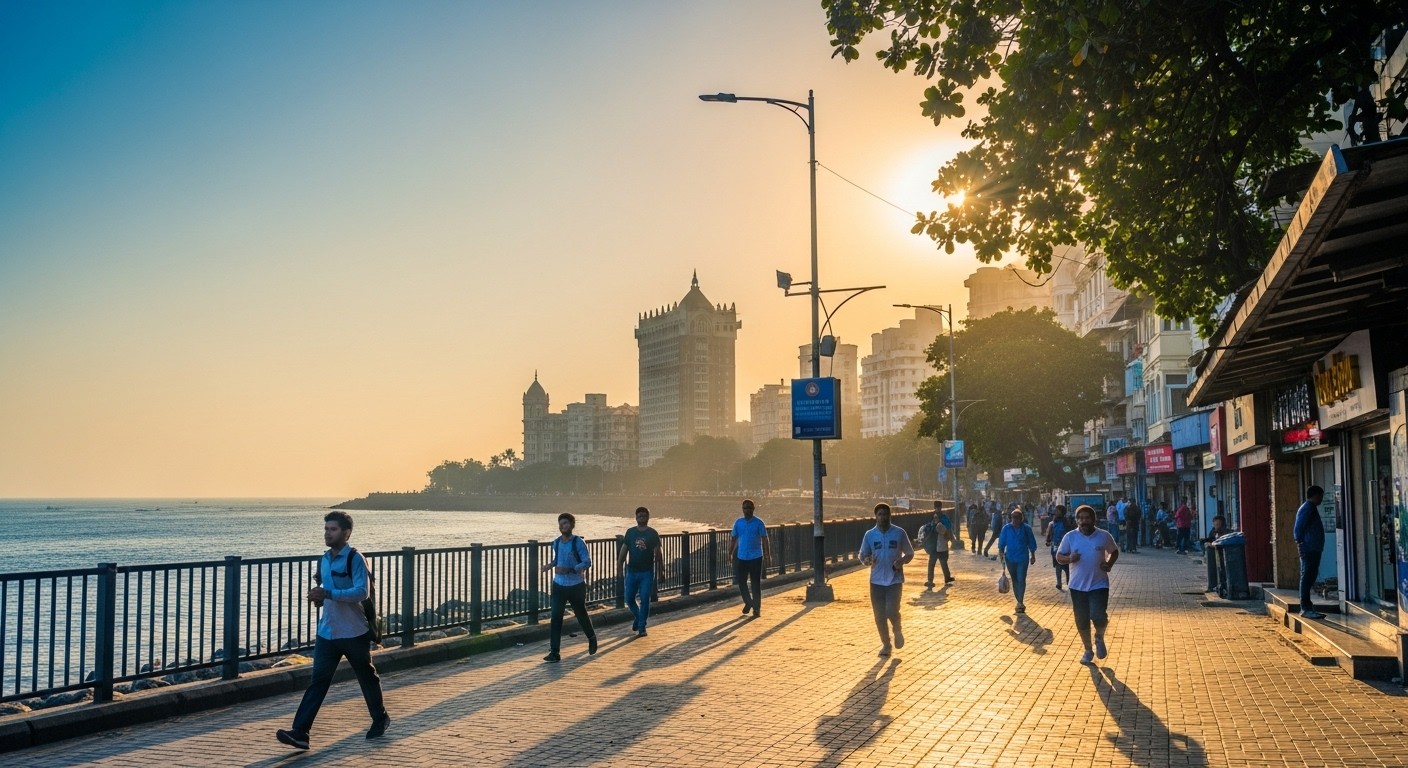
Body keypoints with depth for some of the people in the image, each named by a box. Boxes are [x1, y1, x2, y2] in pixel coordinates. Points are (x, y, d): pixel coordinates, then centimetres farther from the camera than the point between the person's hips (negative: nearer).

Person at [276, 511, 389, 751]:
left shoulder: (355, 558, -13)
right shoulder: (325, 559, 10)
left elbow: (362, 592, -23)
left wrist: (329, 594, -30)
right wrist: (318, 597, 1)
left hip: (354, 632, -5)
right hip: (327, 632, 6)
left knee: (367, 678, 12)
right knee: (318, 681, -3)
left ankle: (380, 718, 33)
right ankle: (300, 733, -9)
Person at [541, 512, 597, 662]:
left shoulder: (578, 542, -13)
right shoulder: (556, 543, 3)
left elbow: (587, 562, -15)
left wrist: (570, 569, -27)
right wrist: (550, 565, -2)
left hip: (576, 586, -4)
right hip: (559, 585, 4)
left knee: (581, 614, 13)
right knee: (556, 618, -5)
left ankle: (592, 639, 41)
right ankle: (554, 652, -3)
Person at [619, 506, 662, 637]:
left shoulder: (652, 534, -3)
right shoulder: (630, 532, 2)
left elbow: (658, 553, -4)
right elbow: (624, 550, 4)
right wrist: (620, 567, -1)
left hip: (647, 573, -2)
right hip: (632, 571, 2)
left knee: (644, 600, -3)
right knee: (629, 599, 7)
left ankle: (641, 627, 5)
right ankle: (638, 618, 33)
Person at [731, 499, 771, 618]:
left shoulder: (758, 523, -4)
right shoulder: (738, 523, 5)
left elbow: (765, 539, -4)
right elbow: (734, 539, 11)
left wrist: (767, 555, -11)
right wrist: (731, 554, 9)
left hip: (756, 557, -3)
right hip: (741, 557, 3)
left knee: (756, 583, 0)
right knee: (741, 581, 4)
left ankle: (757, 608, 8)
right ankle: (748, 602, 27)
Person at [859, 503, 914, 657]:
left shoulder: (899, 533, -2)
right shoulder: (869, 535, 2)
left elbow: (910, 553, 7)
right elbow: (862, 556, 9)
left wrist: (902, 561, -15)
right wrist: (866, 560, -15)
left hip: (895, 580, -2)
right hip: (876, 581, 2)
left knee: (891, 611, -13)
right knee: (879, 616, 5)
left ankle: (898, 631, 19)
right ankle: (885, 644, 22)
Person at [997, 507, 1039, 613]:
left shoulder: (1026, 528, -4)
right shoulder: (1006, 528, -2)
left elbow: (1031, 544, 4)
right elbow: (1001, 543, 5)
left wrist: (1032, 556, 8)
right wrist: (1001, 554, -1)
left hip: (1023, 558, -2)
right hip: (1010, 558, 2)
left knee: (1021, 580, -9)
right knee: (1015, 580, 11)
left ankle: (1020, 602, -8)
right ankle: (1019, 602, 21)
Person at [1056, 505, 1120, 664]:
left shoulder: (1104, 536, -4)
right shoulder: (1070, 537, -4)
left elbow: (1114, 551, 12)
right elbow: (1059, 556, 1)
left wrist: (1109, 564, -6)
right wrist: (1069, 558, -20)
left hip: (1099, 585, -1)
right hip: (1077, 586, 1)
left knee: (1099, 617, -15)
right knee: (1081, 621, 7)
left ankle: (1100, 639, 19)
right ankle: (1088, 650, 28)